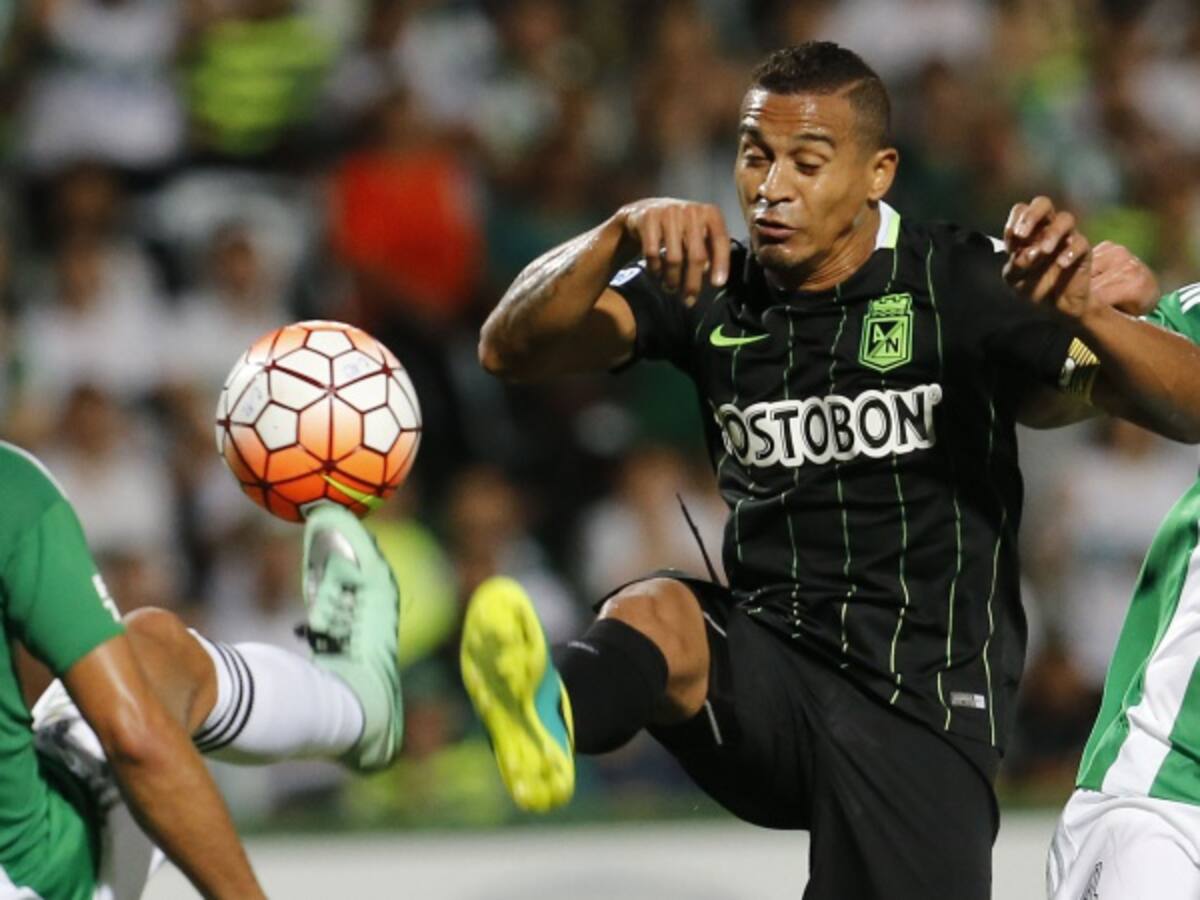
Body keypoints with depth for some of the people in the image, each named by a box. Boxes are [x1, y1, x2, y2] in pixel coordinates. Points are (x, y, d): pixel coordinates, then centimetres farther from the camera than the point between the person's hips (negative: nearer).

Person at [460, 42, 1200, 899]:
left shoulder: (961, 284, -5)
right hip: (769, 675, 1)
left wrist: (1081, 317, -34)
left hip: (925, 708, -1)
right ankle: (548, 714, -66)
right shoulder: (708, 289, 6)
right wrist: (622, 232, -24)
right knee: (654, 612, -31)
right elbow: (512, 347, -6)